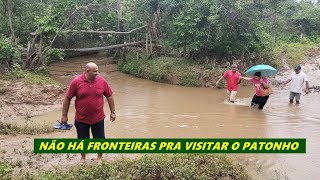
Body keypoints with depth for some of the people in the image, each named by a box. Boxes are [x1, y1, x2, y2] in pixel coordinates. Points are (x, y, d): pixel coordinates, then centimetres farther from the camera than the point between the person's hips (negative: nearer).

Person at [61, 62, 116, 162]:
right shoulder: (76, 82, -12)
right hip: (81, 119, -1)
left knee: (99, 139, 12)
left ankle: (100, 157, 35)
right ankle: (83, 157, 39)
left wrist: (112, 112, 4)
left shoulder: (102, 81, -7)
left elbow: (109, 96, 3)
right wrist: (64, 115, -3)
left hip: (98, 118, 1)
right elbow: (67, 98, -5)